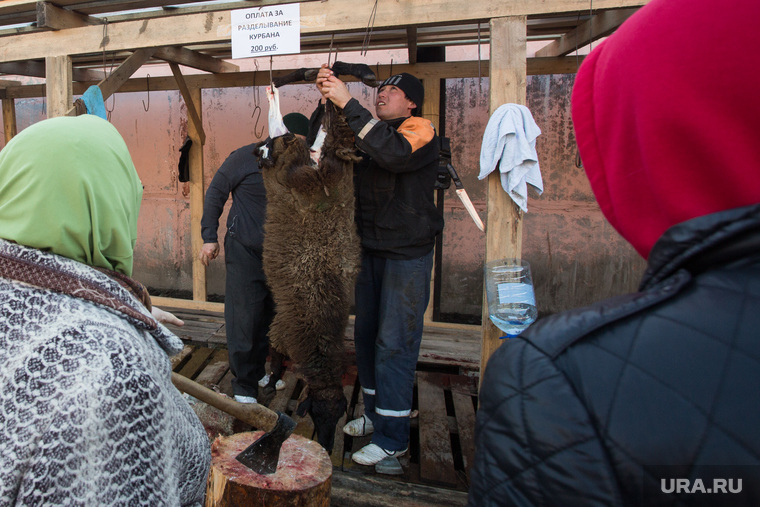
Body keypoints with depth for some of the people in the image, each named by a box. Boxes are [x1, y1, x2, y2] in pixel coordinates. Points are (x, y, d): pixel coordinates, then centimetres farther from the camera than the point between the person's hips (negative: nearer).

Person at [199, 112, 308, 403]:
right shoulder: (247, 158, -8)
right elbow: (216, 192, -1)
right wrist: (209, 236, -5)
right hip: (244, 251, -4)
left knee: (267, 317, 14)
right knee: (243, 319, -1)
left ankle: (257, 371, 34)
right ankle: (244, 387, 13)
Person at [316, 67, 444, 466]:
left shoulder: (420, 130, -6)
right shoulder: (367, 134, 14)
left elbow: (395, 154, -28)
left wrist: (349, 104, -26)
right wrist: (327, 101, -5)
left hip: (407, 252, -7)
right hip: (370, 249, 7)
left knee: (394, 342, -4)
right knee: (366, 333, 13)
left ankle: (393, 436, 8)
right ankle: (375, 413, 30)